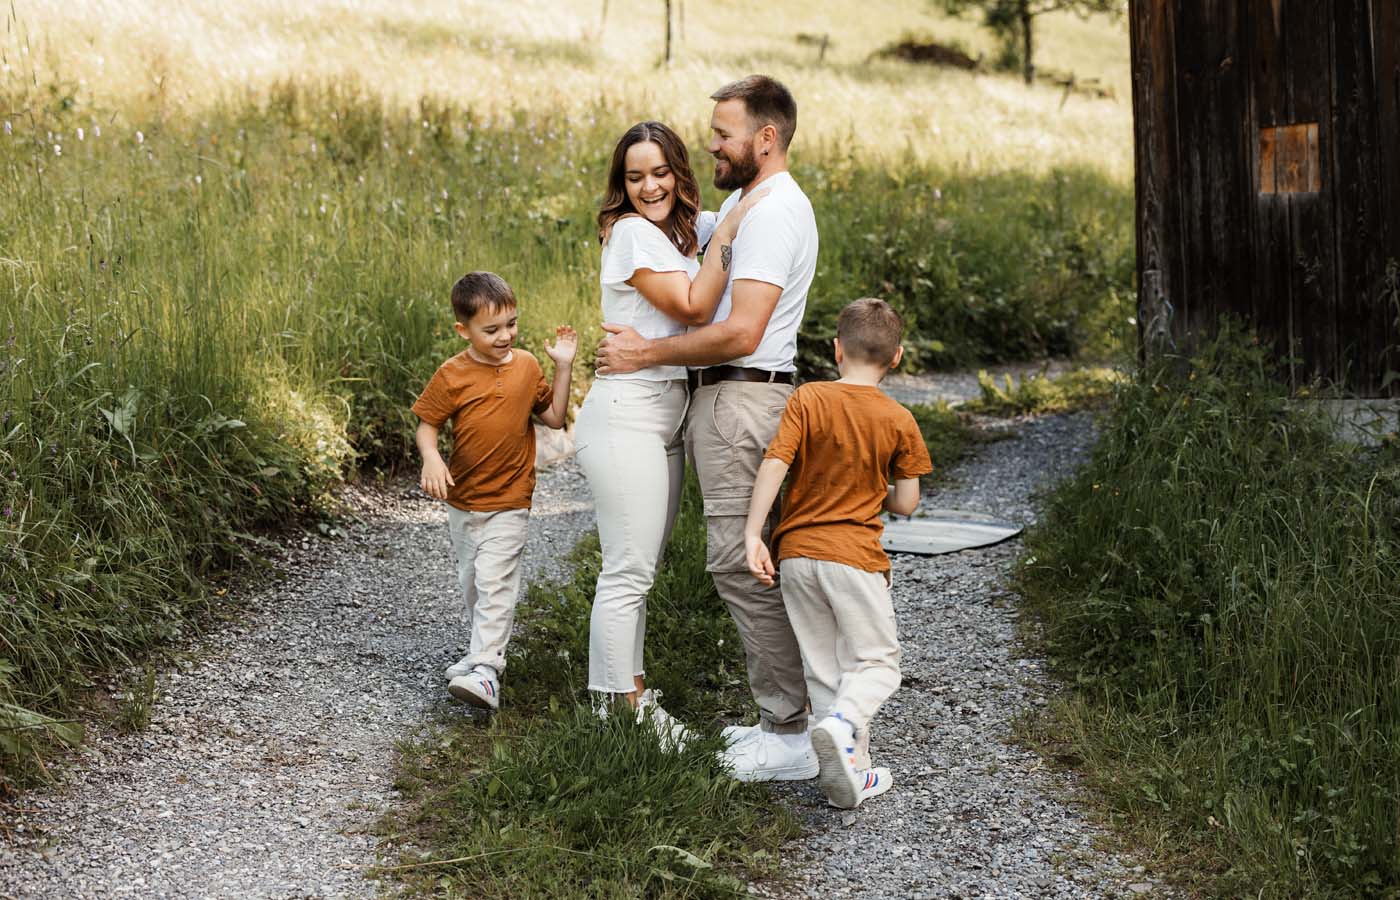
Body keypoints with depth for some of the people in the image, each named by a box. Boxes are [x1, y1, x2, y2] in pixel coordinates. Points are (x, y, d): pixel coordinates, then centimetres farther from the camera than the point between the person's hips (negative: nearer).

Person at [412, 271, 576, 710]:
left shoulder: (526, 366, -2)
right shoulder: (451, 376, -10)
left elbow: (554, 417, 6)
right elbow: (426, 425, -4)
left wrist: (563, 367, -3)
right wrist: (431, 458, -25)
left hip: (508, 502, -2)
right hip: (461, 500, 2)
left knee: (495, 582, -13)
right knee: (472, 581, 17)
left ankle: (486, 673, -17)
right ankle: (484, 650, 36)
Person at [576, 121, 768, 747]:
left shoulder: (685, 229, 15)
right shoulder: (632, 232, -11)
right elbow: (693, 306, -16)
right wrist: (726, 233, -14)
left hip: (665, 417, 9)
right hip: (627, 411, -9)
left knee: (640, 570, 13)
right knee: (627, 571, -6)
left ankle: (632, 696, 19)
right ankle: (617, 712, 0)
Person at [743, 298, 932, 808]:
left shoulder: (807, 399, -1)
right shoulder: (899, 421, -2)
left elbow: (773, 465, -12)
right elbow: (905, 504, 1)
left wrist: (753, 535, -11)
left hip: (795, 554, 2)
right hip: (855, 556, -2)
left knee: (823, 668, 12)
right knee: (876, 661, 8)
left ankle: (852, 772, 14)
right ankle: (842, 726, -21)